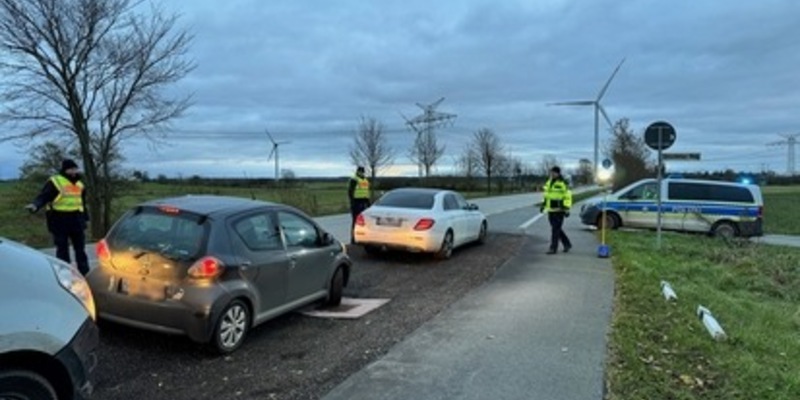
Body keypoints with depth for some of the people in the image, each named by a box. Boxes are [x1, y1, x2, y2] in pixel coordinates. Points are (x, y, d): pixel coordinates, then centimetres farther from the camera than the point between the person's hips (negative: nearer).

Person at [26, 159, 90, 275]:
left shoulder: (79, 184, 14)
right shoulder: (54, 182, -6)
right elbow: (43, 197, -15)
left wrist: (85, 217, 21)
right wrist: (35, 205, -36)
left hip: (76, 220, 6)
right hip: (60, 220, -6)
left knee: (80, 247, 11)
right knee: (62, 249, 2)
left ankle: (85, 273, 19)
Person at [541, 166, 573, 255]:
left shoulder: (563, 183, -13)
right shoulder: (549, 182, 11)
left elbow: (567, 197, -13)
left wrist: (566, 209, -17)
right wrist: (543, 205, 17)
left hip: (559, 210, -8)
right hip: (551, 210, 8)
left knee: (555, 229, -6)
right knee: (557, 229, 14)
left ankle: (553, 248, 0)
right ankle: (567, 244, 30)